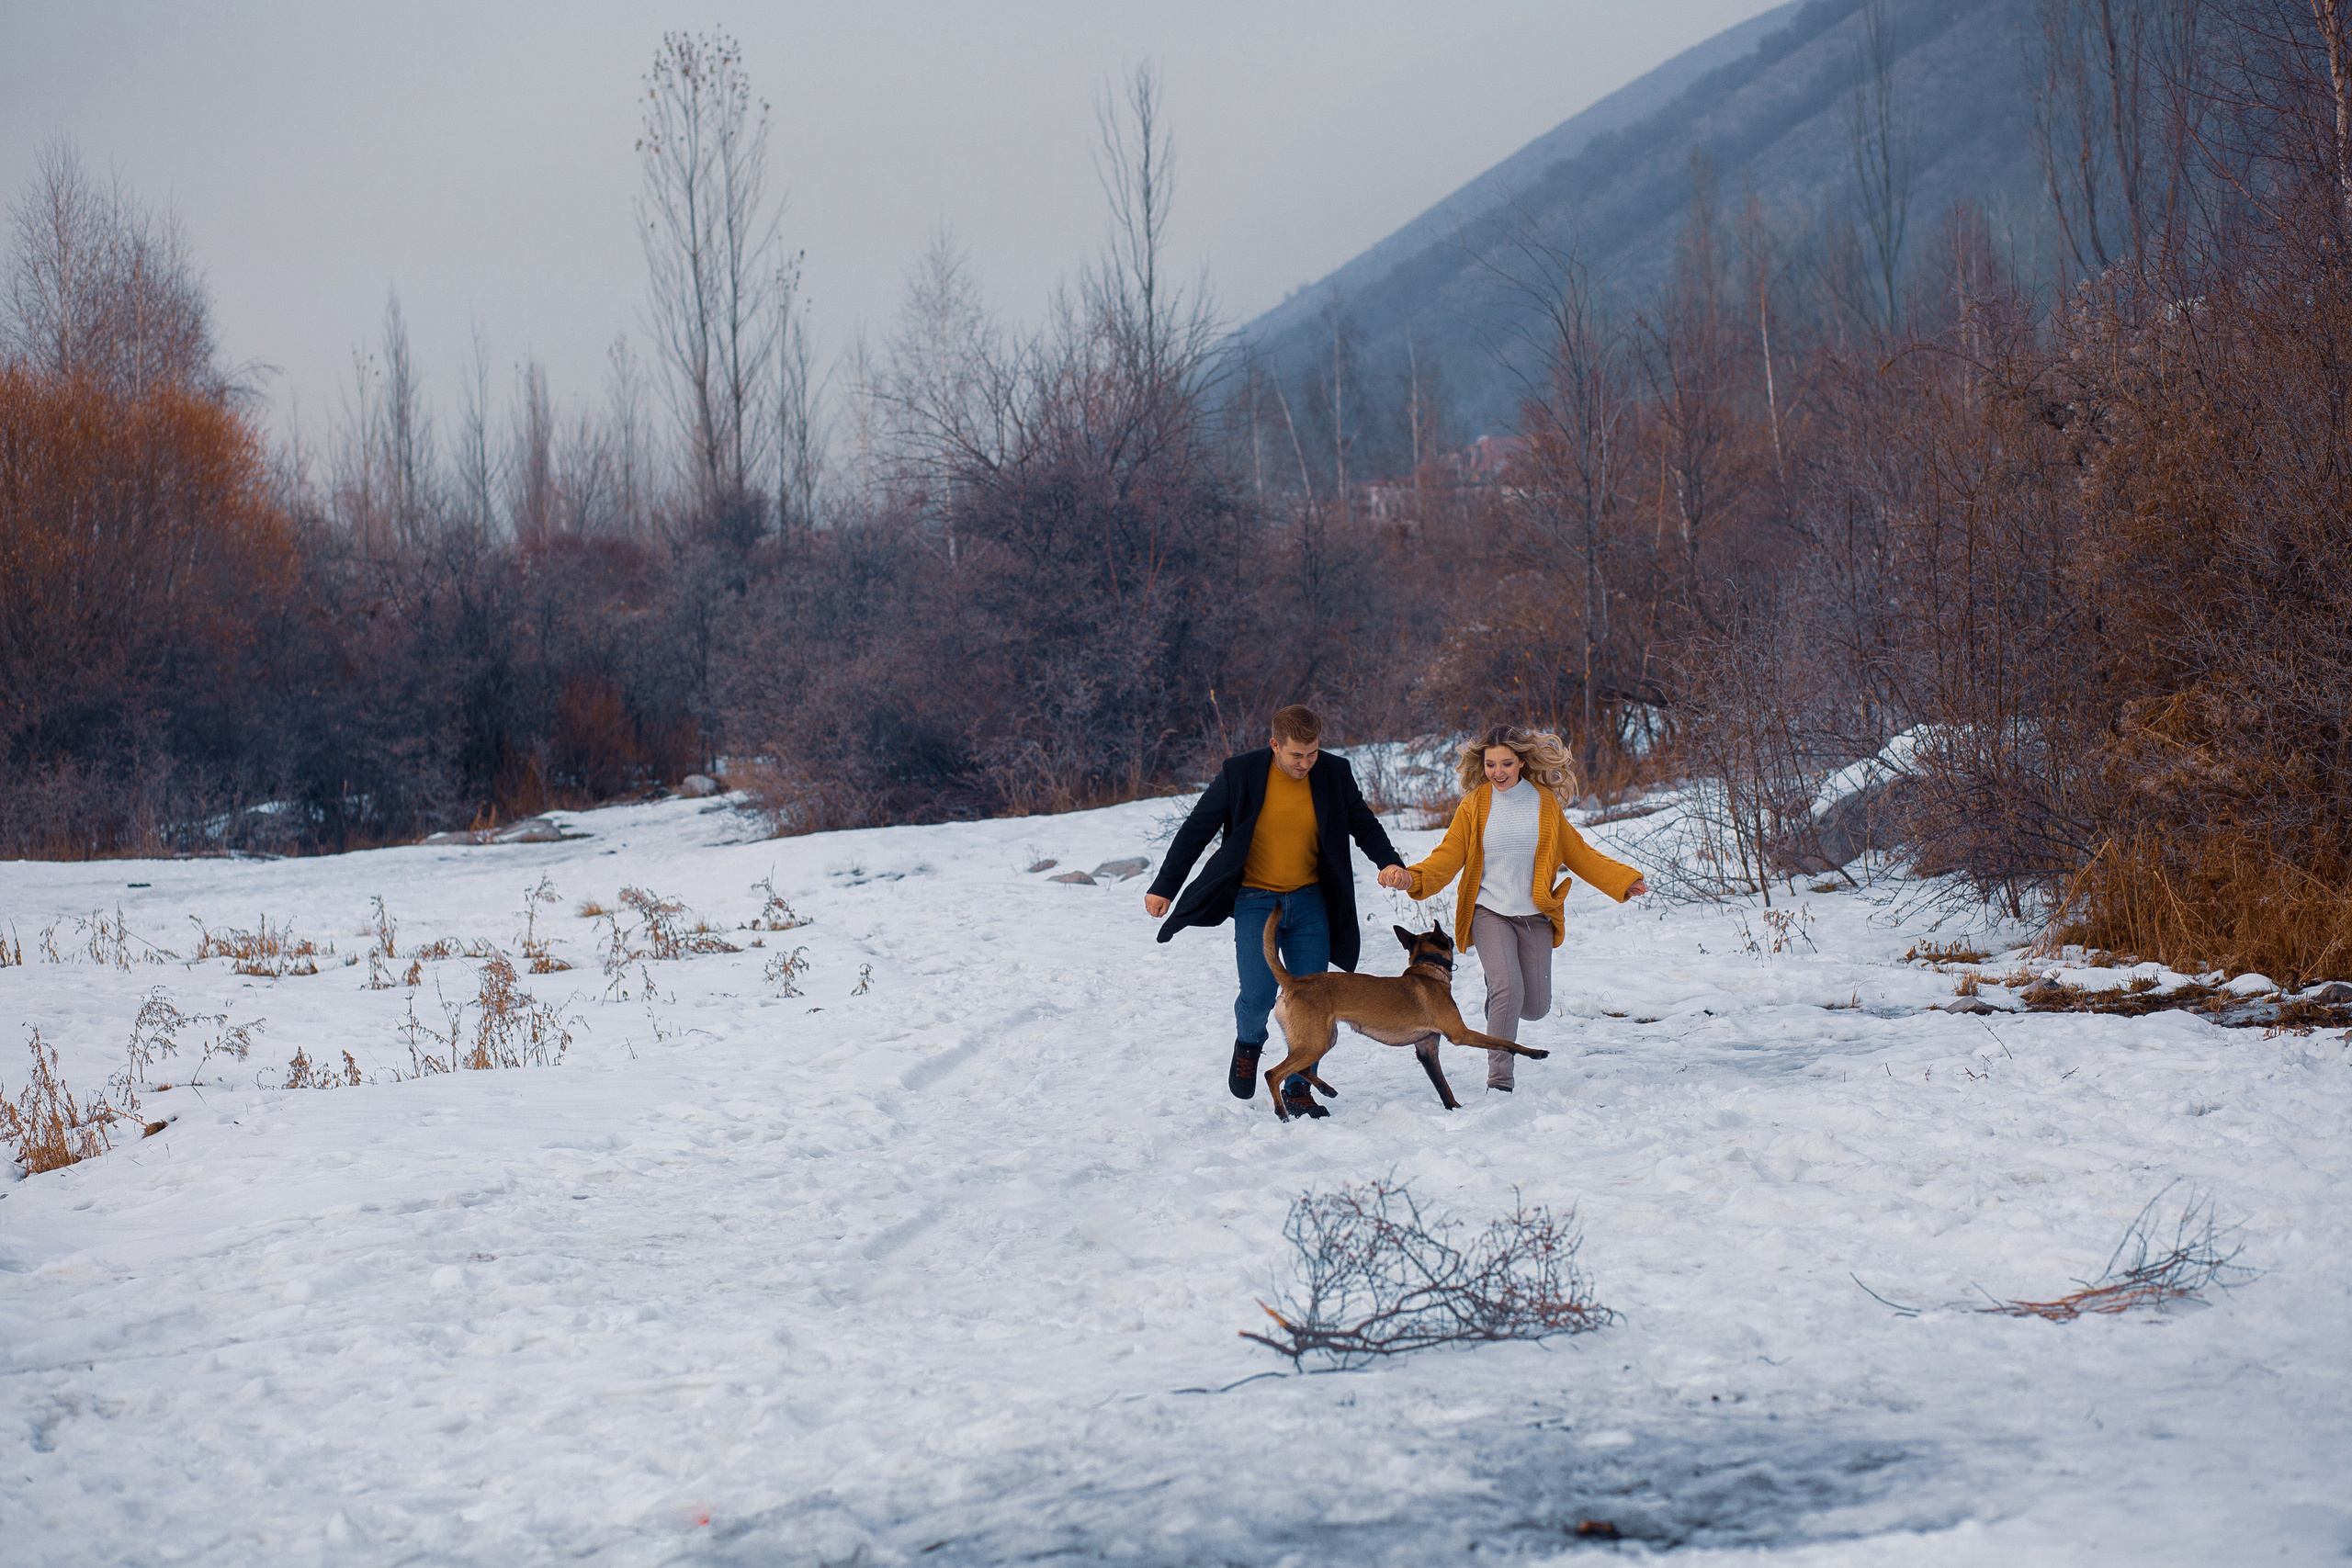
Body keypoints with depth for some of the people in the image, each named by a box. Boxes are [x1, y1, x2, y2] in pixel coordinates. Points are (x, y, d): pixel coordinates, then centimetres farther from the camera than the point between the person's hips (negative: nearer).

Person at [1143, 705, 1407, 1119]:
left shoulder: (1334, 774, -5)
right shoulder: (1239, 774, -12)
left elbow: (1364, 826, 7)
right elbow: (1196, 830, -4)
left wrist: (1391, 864, -12)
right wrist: (1164, 888, -4)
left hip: (1309, 900, 2)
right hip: (1255, 900, -2)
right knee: (1258, 994, -14)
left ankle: (1297, 1091, 10)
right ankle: (1249, 1044, 20)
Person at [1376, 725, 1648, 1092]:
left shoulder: (1544, 802, 3)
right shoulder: (1474, 806, -1)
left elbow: (1577, 853, 11)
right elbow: (1448, 858, -2)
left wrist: (1624, 881, 6)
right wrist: (1411, 878, -21)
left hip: (1534, 915, 2)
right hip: (1490, 912, -2)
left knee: (1534, 1006, 2)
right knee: (1509, 990, -23)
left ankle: (1499, 1001, 39)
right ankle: (1499, 1079, -13)